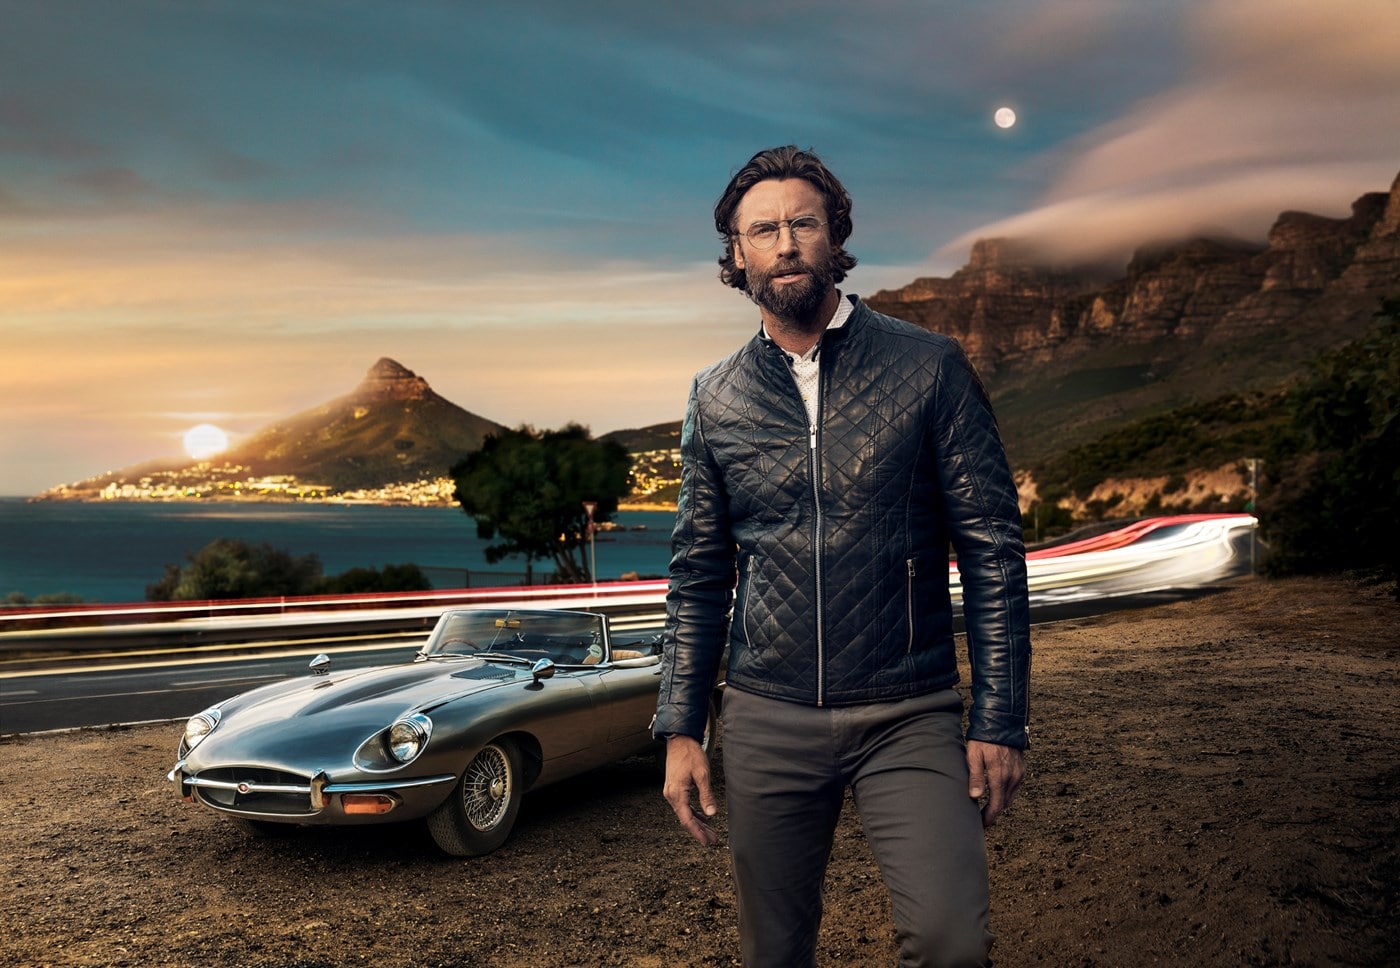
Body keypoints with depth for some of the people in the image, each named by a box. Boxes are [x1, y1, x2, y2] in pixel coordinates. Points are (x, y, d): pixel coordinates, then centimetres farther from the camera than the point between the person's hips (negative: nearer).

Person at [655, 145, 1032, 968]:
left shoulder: (929, 367, -2)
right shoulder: (716, 398, 6)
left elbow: (993, 549, -3)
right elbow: (699, 578, 9)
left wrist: (1001, 719, -7)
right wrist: (681, 728, 3)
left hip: (910, 719, -2)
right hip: (768, 723, 3)